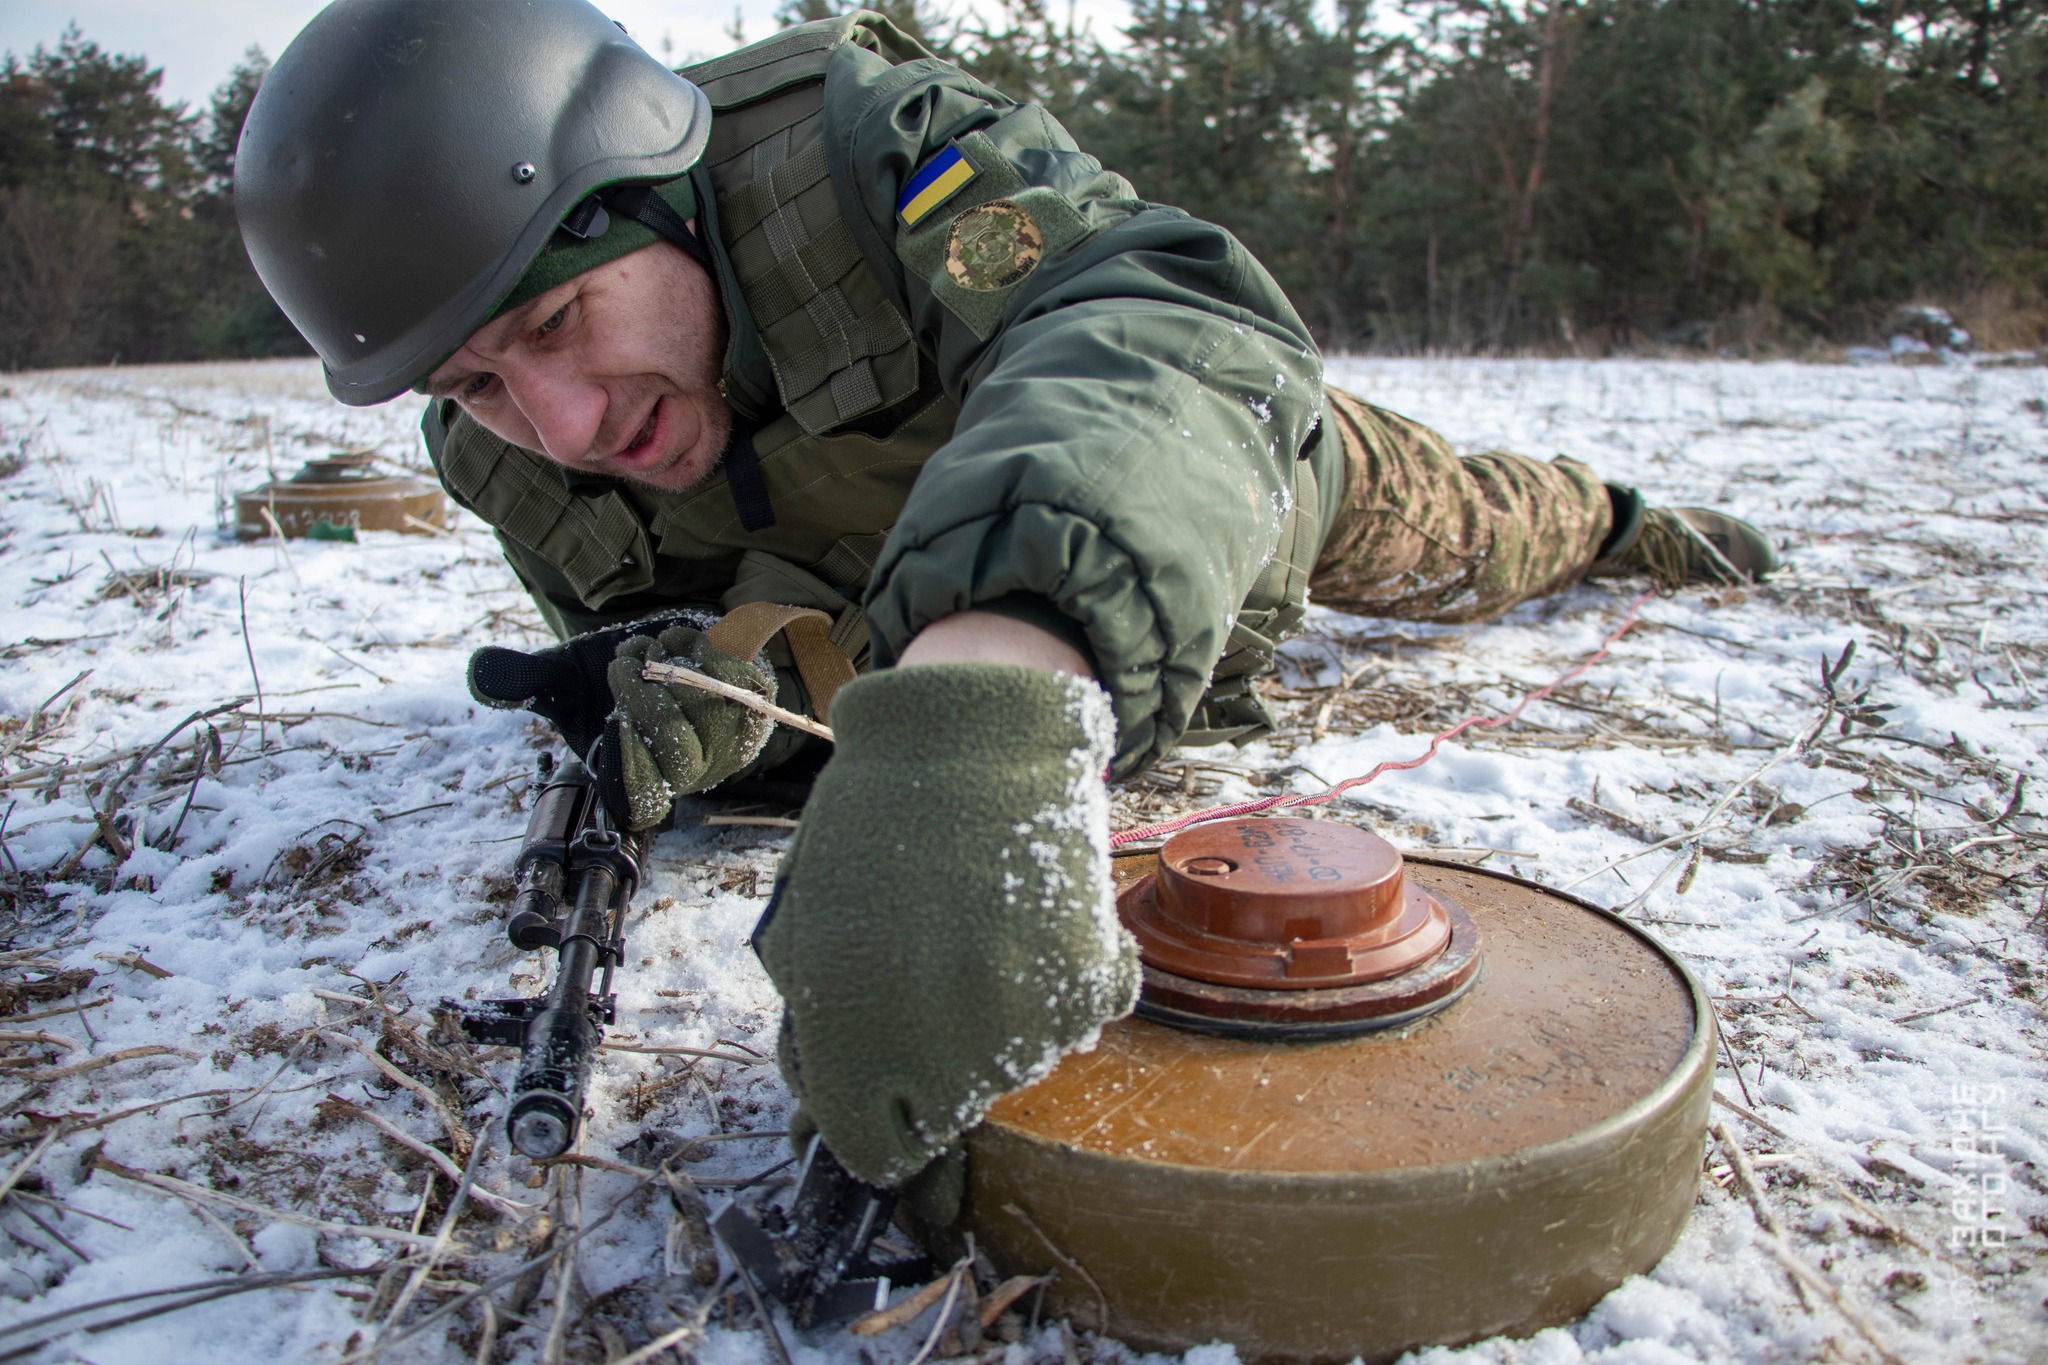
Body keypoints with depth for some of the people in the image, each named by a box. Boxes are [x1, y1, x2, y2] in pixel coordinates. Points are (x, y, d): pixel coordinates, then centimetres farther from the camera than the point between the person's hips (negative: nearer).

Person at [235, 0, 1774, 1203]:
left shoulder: (862, 135, -42)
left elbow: (1172, 320, -58)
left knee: (1461, 547, 23)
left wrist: (1000, 671, -77)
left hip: (1234, 443, -4)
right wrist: (731, 659, -43)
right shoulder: (509, 457, -25)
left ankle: (1605, 516, 59)